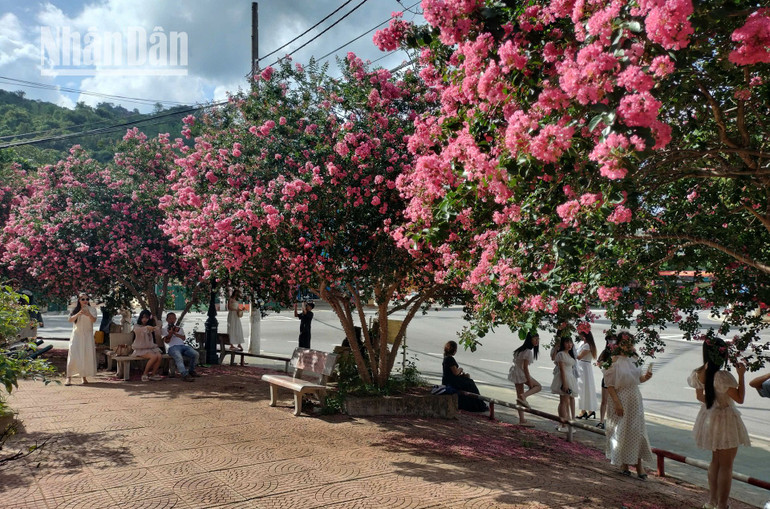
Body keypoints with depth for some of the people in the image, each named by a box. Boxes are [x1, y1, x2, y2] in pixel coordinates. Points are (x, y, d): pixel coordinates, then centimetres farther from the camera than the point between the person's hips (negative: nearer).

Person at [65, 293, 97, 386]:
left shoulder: (92, 309, 2)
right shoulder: (76, 310, 6)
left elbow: (94, 320, -14)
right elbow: (70, 320, -10)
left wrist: (89, 314, -36)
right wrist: (79, 313, -27)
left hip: (88, 335, 0)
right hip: (76, 335, 0)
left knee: (87, 356, -2)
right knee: (73, 356, -9)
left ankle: (84, 376, 9)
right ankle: (69, 378, -5)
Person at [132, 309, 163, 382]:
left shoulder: (151, 327, 17)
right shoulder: (137, 326, 2)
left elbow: (157, 332, -1)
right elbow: (138, 330, -24)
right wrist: (147, 327, -44)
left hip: (151, 348, 5)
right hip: (141, 349, -5)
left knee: (159, 356, -25)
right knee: (154, 357, -29)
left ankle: (153, 374, -12)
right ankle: (145, 374, -14)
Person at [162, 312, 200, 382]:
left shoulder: (180, 328, 31)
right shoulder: (164, 329, 18)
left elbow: (183, 338, 14)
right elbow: (166, 341, 4)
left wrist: (175, 333, 3)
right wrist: (171, 333, -9)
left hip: (182, 345, 5)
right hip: (172, 347, -5)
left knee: (196, 354, -20)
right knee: (179, 357, -38)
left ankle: (191, 371, -1)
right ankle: (185, 375, -47)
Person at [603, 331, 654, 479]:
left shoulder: (634, 358, 6)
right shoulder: (615, 360, -13)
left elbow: (638, 379, 16)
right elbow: (609, 384, -15)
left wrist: (646, 376, -6)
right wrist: (617, 403, -20)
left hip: (635, 399, 5)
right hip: (621, 399, -5)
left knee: (637, 431, 5)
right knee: (621, 432, 5)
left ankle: (639, 465, 13)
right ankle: (623, 464, 21)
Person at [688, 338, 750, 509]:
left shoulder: (698, 374, -5)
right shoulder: (723, 377, -27)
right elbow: (740, 398, -18)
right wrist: (741, 375, -15)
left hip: (708, 418, 7)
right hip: (724, 421, -7)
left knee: (715, 460, 22)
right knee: (726, 465, 5)